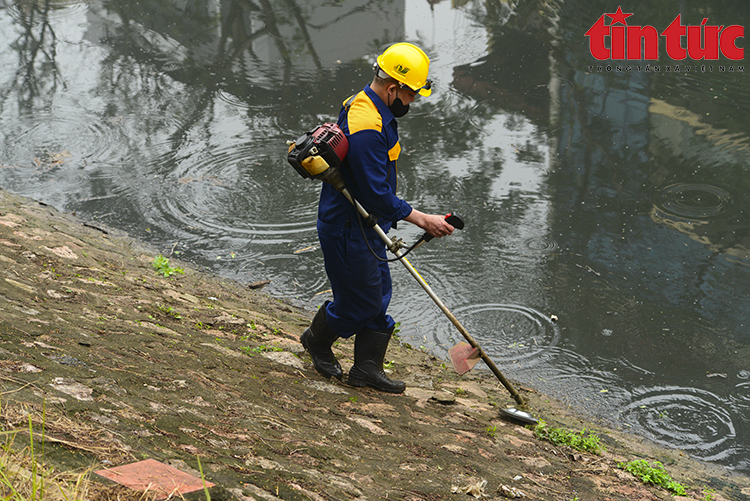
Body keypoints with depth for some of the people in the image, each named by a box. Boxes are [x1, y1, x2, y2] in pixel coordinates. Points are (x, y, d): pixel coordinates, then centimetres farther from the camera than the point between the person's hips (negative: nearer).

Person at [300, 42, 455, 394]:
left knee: (377, 295, 14)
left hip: (368, 224, 10)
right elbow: (377, 194, -28)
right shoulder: (366, 127, -29)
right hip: (348, 229, -10)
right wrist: (422, 220, -22)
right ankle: (316, 340, 31)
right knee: (359, 299, 5)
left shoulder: (365, 105, 6)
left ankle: (367, 367, 22)